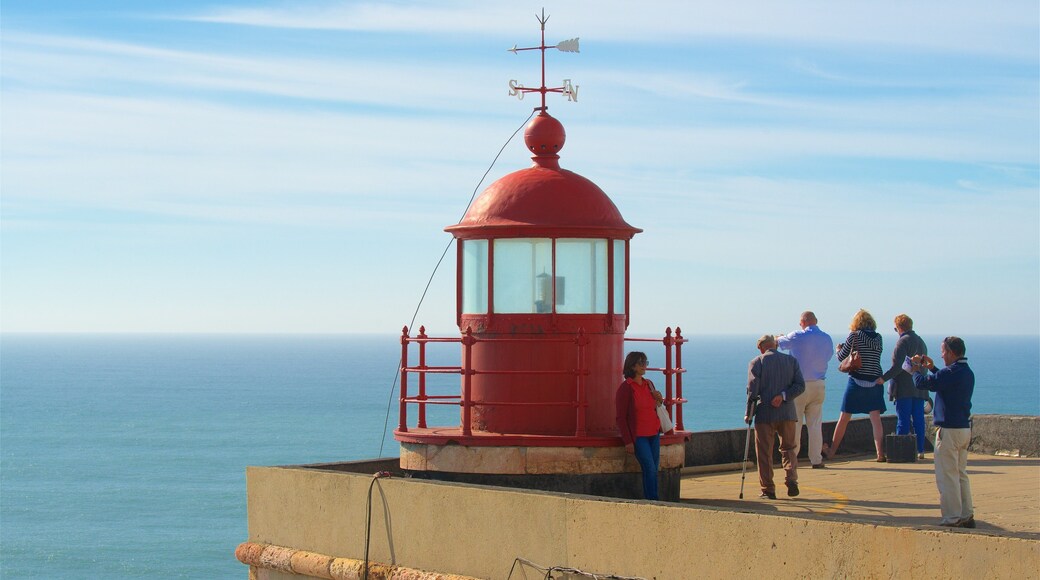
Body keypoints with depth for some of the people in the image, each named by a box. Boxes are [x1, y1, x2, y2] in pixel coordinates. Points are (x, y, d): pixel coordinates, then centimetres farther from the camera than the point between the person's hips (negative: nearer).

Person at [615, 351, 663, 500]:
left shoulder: (648, 384, 10)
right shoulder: (625, 388, -10)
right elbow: (620, 417, -10)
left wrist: (658, 400, 0)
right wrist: (628, 441, -13)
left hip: (654, 434, 7)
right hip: (638, 436, -6)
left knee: (653, 470, 4)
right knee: (650, 469, -14)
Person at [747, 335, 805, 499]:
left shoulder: (756, 362, -2)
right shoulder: (791, 360, 8)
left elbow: (752, 388, -9)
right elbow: (800, 385, -2)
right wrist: (783, 396, -8)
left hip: (765, 413, -3)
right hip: (787, 413, 3)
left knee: (764, 453, 4)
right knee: (788, 448, 16)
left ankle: (768, 490, 4)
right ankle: (791, 479, -4)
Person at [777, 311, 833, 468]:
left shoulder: (798, 337, -10)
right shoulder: (827, 339, 2)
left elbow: (779, 343, 6)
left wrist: (778, 338, 30)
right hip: (819, 385, 4)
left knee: (794, 422, 5)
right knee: (815, 424, 8)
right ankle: (816, 459, 7)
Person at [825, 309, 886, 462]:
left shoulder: (854, 336, -6)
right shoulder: (878, 337, 5)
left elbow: (841, 357, -2)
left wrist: (839, 349, 19)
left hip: (856, 381, -3)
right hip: (875, 382, 3)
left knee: (844, 418, 6)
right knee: (876, 419, 2)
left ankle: (831, 452, 15)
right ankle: (881, 453, -8)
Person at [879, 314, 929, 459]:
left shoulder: (903, 341, -10)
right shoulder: (921, 342, 15)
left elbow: (898, 366, -19)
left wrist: (884, 378, -13)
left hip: (904, 388, -7)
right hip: (920, 388, 7)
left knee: (903, 421, -5)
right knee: (918, 420, 8)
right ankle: (920, 450, 8)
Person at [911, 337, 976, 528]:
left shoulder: (951, 373, -18)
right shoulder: (967, 372, 11)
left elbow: (922, 383, -15)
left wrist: (917, 369, 4)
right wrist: (931, 368, 29)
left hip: (949, 429, -9)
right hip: (965, 428, 9)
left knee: (947, 476, -4)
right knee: (961, 474, 16)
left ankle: (953, 518, -4)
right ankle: (967, 516, 17)